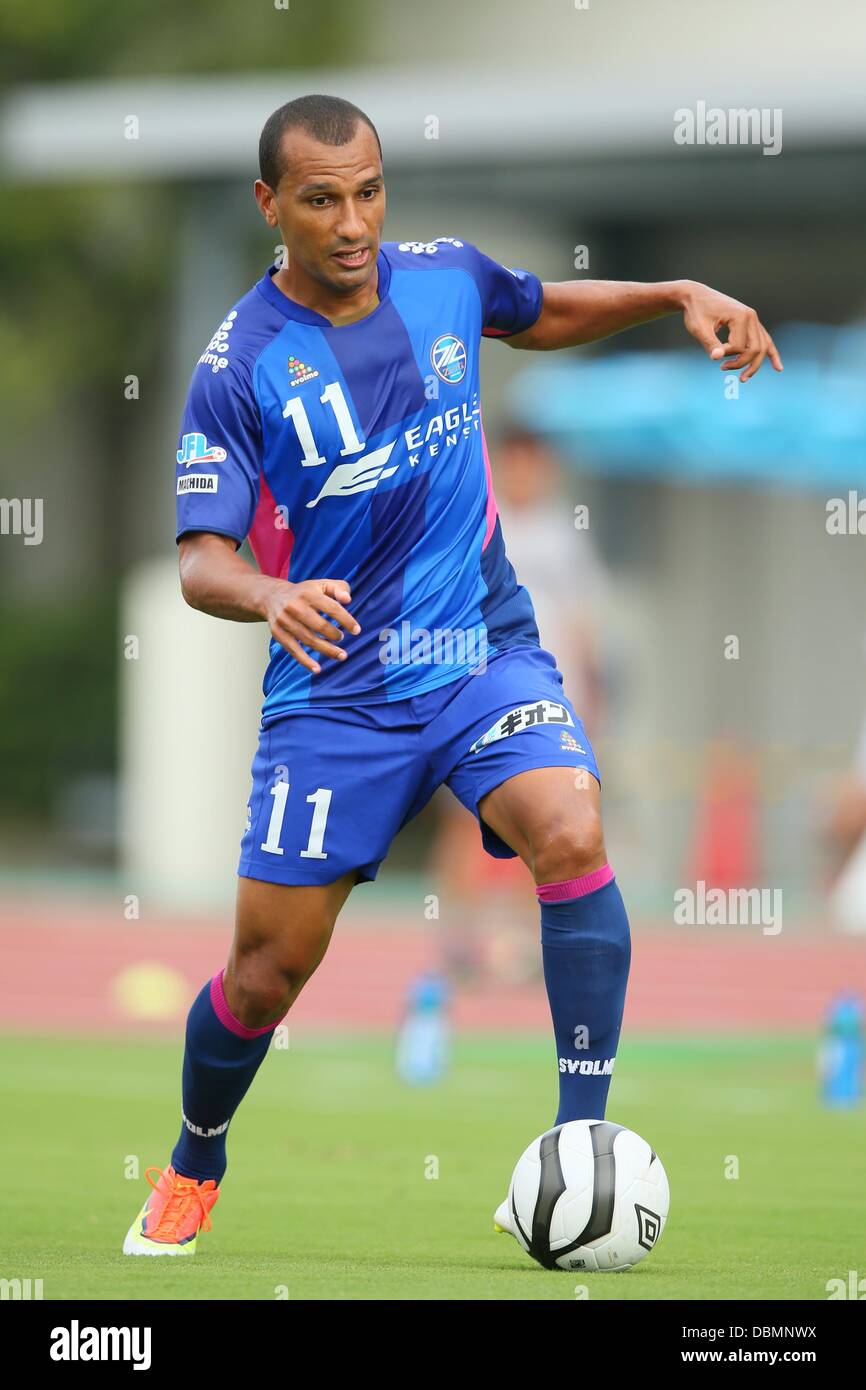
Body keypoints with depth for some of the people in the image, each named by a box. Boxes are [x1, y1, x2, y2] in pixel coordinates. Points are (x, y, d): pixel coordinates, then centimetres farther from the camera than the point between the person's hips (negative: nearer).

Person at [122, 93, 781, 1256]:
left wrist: (678, 297, 8)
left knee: (572, 834, -28)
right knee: (266, 974, 3)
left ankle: (584, 1143, -22)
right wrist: (270, 597, -41)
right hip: (333, 691, -2)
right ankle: (192, 1172, 33)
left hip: (486, 653, 2)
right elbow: (201, 561, -19)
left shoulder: (446, 278, -2)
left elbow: (545, 314, 22)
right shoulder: (240, 368, -14)